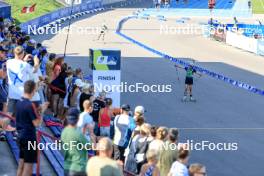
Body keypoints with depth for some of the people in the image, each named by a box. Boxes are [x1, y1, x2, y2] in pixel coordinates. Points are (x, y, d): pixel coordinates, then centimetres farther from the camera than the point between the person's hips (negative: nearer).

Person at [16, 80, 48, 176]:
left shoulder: (19, 102, 6)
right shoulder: (30, 105, -20)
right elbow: (37, 123, -18)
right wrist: (42, 111, -8)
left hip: (20, 136, 8)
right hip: (29, 137, -8)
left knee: (21, 164, 14)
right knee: (28, 164, -2)